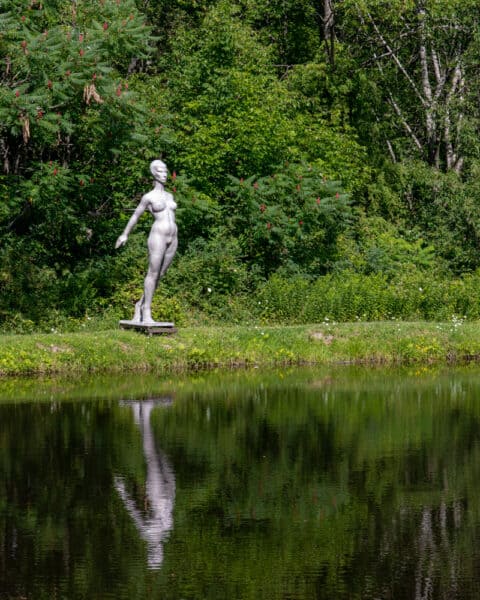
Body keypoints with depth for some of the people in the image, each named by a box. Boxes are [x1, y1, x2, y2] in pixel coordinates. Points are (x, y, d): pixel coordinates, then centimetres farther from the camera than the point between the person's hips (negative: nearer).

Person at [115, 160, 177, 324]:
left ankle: (141, 304, 19)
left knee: (160, 275, 7)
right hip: (157, 236, -6)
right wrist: (125, 234, 16)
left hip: (172, 239, 6)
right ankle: (146, 313, -5)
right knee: (153, 273, -8)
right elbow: (135, 216, 10)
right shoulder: (149, 197, 1)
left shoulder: (169, 196, 17)